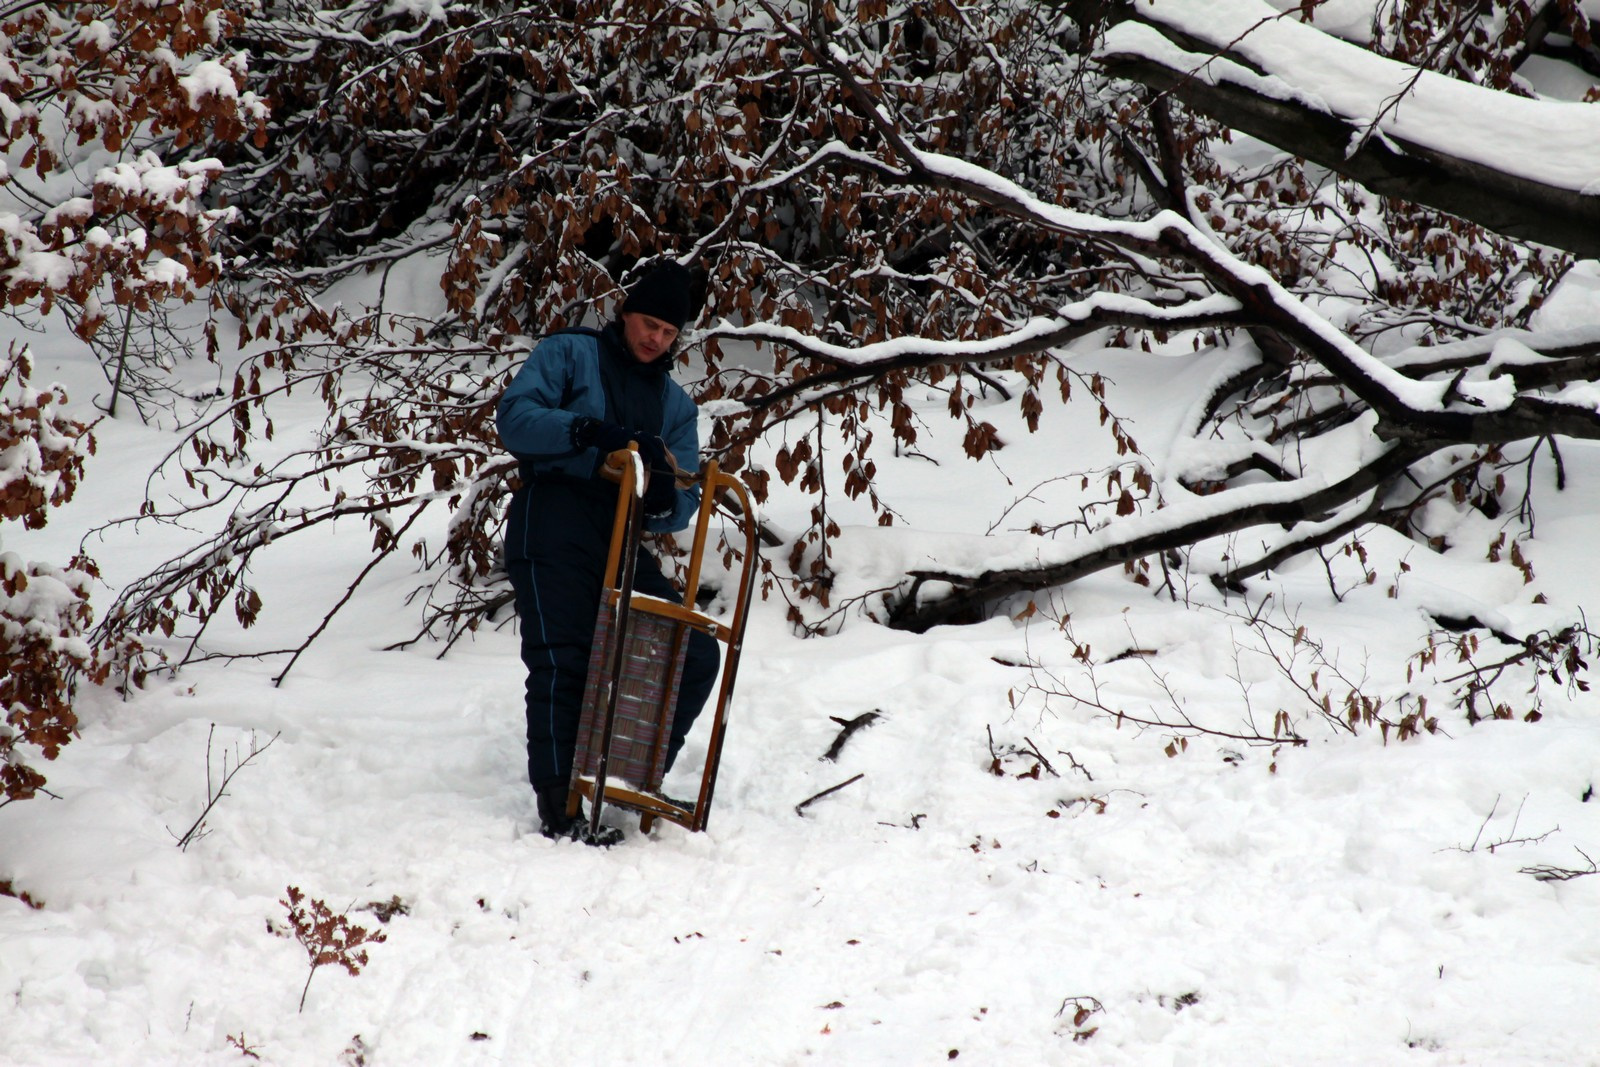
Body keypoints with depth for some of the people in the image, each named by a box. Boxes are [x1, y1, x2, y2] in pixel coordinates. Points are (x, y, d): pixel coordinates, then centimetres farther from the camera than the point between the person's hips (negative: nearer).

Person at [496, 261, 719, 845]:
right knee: (562, 661, -16)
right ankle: (559, 809, -18)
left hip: (621, 540, 6)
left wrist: (666, 500, -12)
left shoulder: (676, 404, 22)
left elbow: (682, 507, 13)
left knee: (697, 654, -3)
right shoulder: (569, 354, 7)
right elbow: (514, 415, -10)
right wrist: (589, 431, -23)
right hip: (554, 527, -6)